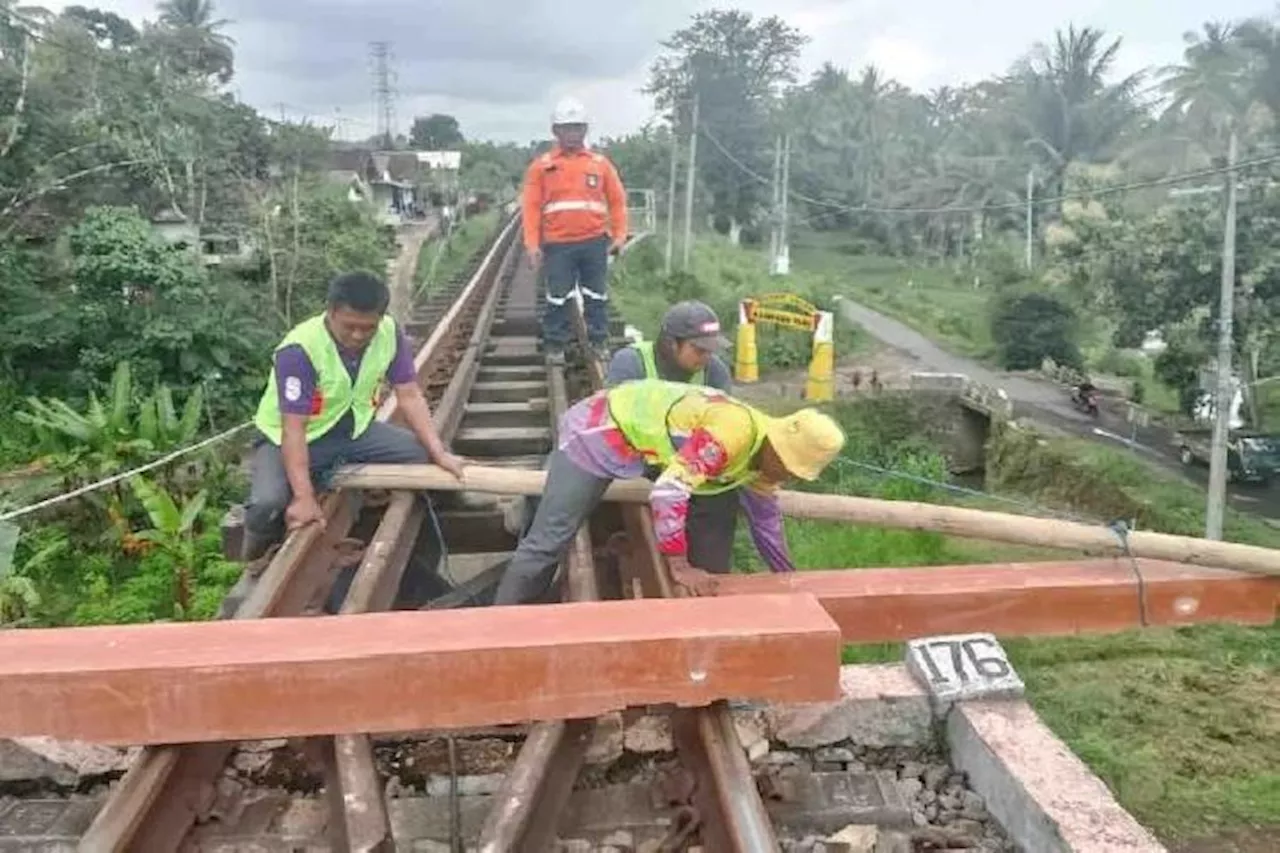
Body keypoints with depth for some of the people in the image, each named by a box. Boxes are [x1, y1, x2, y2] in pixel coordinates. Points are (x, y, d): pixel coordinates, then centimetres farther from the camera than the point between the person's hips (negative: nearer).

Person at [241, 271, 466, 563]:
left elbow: (410, 396, -11)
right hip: (288, 438, -4)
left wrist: (439, 453, -21)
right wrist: (304, 497, -39)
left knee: (425, 456, -14)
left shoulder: (389, 333, -16)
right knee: (267, 505, -31)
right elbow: (294, 427, -31)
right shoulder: (299, 350, -30)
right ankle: (261, 541, 6)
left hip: (352, 430, 5)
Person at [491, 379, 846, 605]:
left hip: (633, 434, 10)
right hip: (599, 430, -10)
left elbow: (766, 518, 16)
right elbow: (669, 490, -37)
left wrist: (788, 575, 22)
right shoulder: (734, 433, -32)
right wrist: (679, 566, -29)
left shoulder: (764, 453, -1)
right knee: (549, 541, -8)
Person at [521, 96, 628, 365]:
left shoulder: (600, 163, 6)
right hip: (558, 244, -1)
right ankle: (554, 346, 14)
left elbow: (617, 201, 7)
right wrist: (532, 244, -7)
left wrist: (619, 235, 0)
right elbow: (531, 206, -1)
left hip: (594, 242, 1)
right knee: (558, 298, 3)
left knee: (597, 295, 9)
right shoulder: (542, 166, 3)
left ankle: (598, 343, 21)